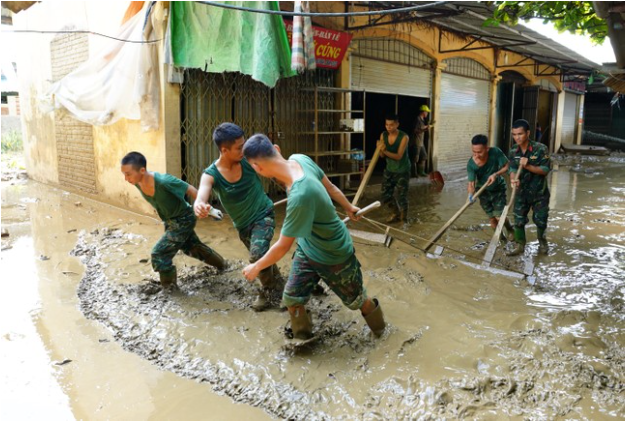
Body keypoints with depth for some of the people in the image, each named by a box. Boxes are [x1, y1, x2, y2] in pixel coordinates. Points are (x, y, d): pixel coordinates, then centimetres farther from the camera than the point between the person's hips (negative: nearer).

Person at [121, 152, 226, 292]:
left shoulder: (164, 181, -37)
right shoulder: (137, 182, -17)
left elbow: (190, 190, -25)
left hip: (183, 220, -8)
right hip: (170, 220, 8)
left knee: (159, 254, -9)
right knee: (192, 247, 26)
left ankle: (170, 288, 15)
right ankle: (221, 264, 49)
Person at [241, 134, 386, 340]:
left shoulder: (300, 195, -43)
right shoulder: (300, 159, -21)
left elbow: (283, 247, -29)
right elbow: (330, 187, -2)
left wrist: (256, 267, -12)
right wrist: (349, 207, 17)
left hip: (334, 256, -7)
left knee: (356, 301, 20)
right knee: (291, 299, 12)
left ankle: (378, 327, 51)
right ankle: (303, 338, 38)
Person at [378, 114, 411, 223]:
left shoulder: (404, 137, -20)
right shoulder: (383, 135, -5)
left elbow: (398, 156, -26)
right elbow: (382, 156, -4)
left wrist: (385, 151, -39)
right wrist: (380, 149, -27)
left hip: (402, 170, -5)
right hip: (389, 169, 5)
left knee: (402, 197, -3)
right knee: (386, 195, 10)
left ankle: (403, 218, 19)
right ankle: (396, 213, 35)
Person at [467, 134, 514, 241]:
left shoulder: (495, 152, -29)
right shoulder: (471, 164, -28)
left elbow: (507, 166, -17)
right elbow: (471, 183, -27)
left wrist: (496, 174, -33)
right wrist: (471, 194, -48)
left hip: (498, 188, -1)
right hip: (483, 191, 1)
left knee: (500, 216, -7)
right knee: (492, 218, 9)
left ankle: (510, 229, 26)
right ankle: (500, 237, 35)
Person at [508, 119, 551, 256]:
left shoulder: (540, 149, -17)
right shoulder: (513, 152, -4)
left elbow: (545, 170, -18)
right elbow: (512, 169, -9)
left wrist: (528, 166, -32)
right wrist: (514, 180, -32)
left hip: (539, 192, -3)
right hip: (522, 192, 3)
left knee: (540, 220, 8)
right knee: (519, 220, 1)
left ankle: (543, 242, 34)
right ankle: (520, 246, 16)